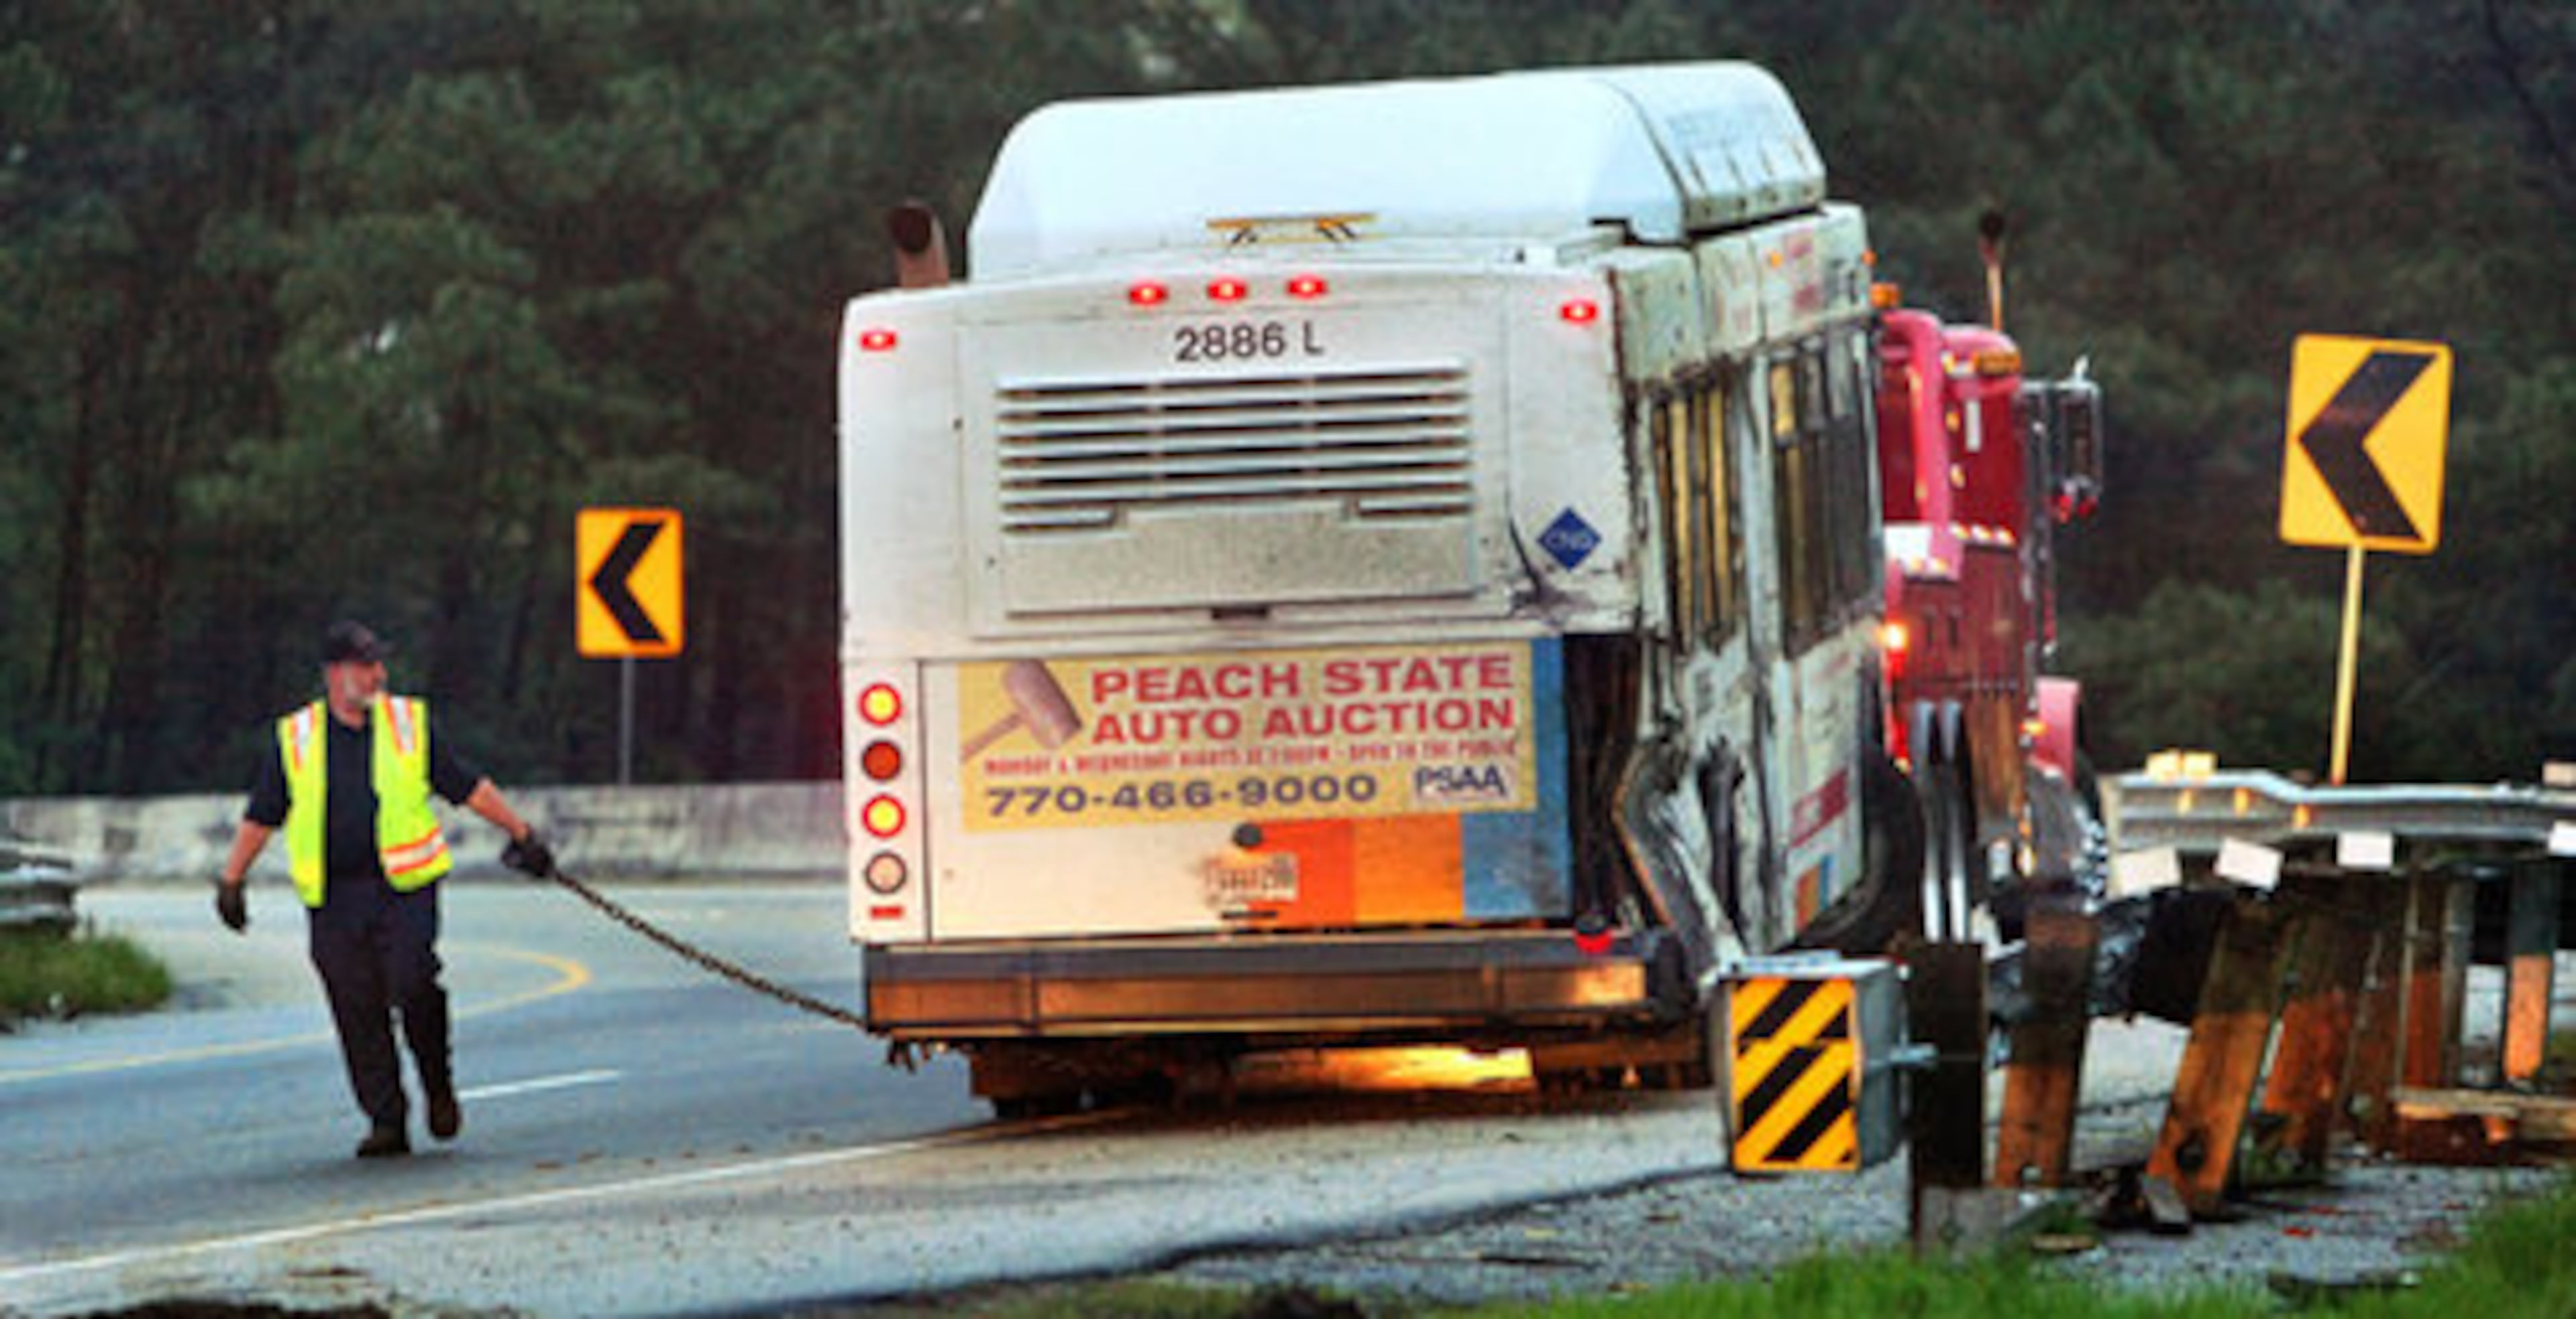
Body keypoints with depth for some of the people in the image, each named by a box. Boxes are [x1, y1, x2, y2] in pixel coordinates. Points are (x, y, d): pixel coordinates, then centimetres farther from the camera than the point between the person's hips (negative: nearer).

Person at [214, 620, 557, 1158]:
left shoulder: (410, 723, 8)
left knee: (413, 988, -16)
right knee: (358, 1013, 0)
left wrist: (522, 834, 12)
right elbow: (261, 816, 16)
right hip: (333, 901, 1)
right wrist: (231, 881, 14)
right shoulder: (295, 738, 9)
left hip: (404, 887, -1)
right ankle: (386, 1122, 8)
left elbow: (469, 787, 13)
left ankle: (439, 1087, 8)